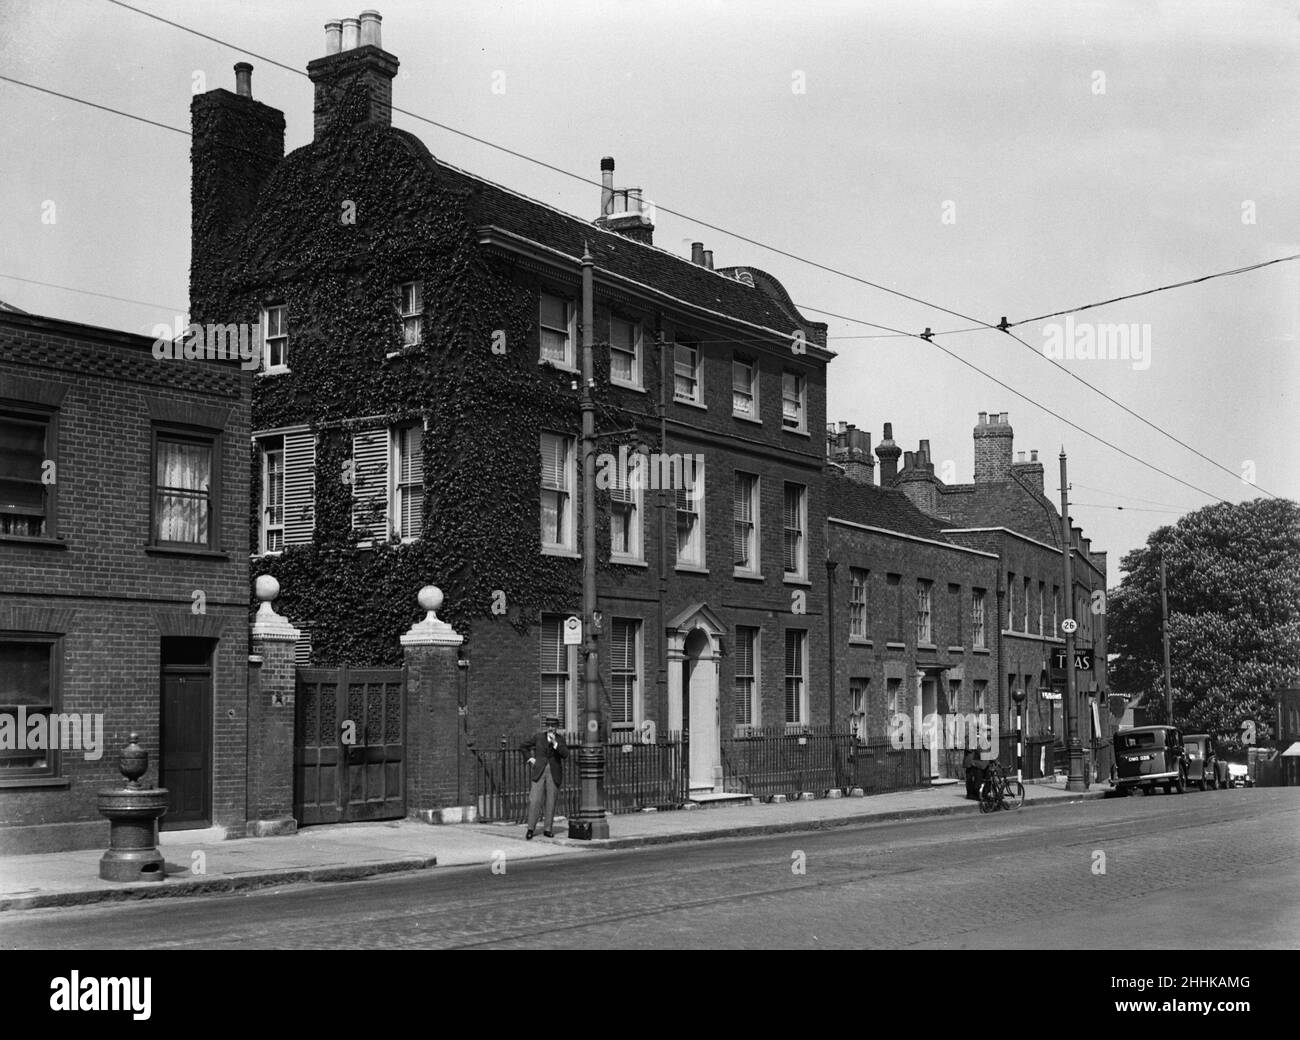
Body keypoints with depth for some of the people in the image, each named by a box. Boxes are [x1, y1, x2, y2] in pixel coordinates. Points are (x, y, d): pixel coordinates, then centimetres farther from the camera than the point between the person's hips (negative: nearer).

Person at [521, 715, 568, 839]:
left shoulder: (560, 739, 3)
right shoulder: (538, 736, 1)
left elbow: (565, 754, -12)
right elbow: (523, 746, 11)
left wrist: (555, 743, -22)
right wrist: (530, 758, 0)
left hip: (554, 774, 1)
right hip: (539, 772, -1)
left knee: (551, 802, 3)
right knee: (534, 801, -8)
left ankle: (548, 829, 12)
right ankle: (531, 829, -1)